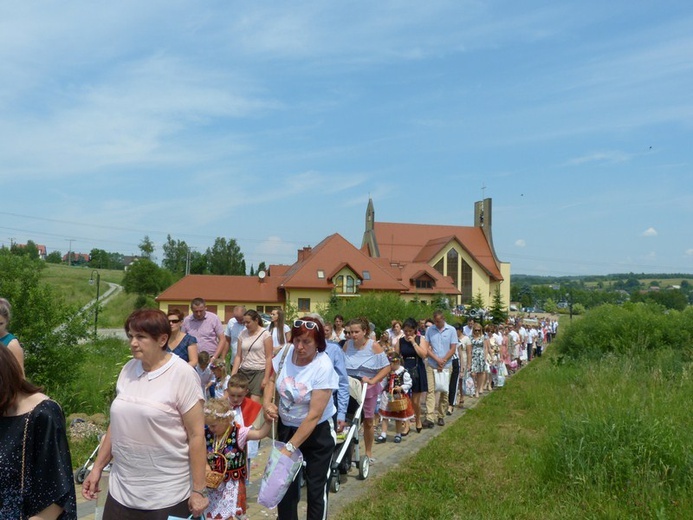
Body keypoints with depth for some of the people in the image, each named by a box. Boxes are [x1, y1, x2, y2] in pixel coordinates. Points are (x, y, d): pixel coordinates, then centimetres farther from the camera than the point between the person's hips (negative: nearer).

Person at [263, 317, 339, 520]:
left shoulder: (323, 367, -26)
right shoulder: (286, 351, -12)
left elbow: (314, 416, -26)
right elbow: (272, 379, 8)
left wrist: (290, 448, -25)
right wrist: (266, 402, -12)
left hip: (317, 433, -4)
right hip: (286, 427, 5)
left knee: (316, 489, 7)